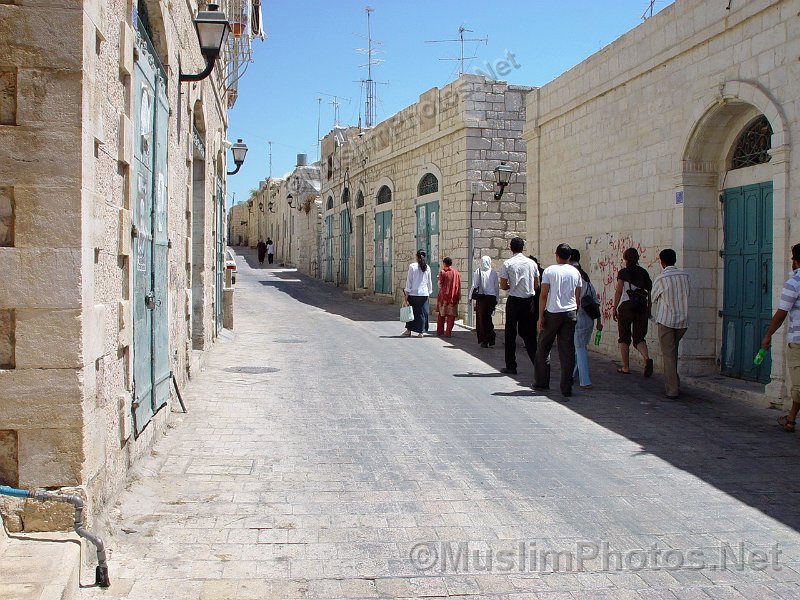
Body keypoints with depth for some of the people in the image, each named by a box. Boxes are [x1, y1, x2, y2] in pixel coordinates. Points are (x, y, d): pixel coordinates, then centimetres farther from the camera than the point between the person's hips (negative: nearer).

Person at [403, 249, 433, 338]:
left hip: (413, 293, -2)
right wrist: (429, 291, 20)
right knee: (422, 312, 7)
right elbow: (429, 282, 8)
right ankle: (421, 332, 7)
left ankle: (409, 330, 16)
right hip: (424, 293, 2)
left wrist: (407, 293, -2)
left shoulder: (412, 266, -7)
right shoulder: (427, 267, 2)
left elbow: (409, 280, -6)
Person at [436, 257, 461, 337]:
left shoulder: (443, 272, -7)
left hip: (444, 296, -1)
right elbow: (459, 285, 5)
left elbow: (440, 284, -2)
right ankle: (448, 333, -1)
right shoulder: (457, 272, 2)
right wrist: (459, 296, 10)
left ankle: (440, 331, 16)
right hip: (453, 297, 1)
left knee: (441, 314, 13)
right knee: (451, 315, 3)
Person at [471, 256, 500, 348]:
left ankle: (484, 341, 3)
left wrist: (471, 297, 4)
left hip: (481, 297, -3)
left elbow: (474, 285, -6)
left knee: (482, 318, 5)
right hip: (492, 297, 3)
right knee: (488, 318, 17)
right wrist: (497, 299, 13)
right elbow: (497, 286, 5)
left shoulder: (478, 272, -7)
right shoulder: (494, 272, 0)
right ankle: (491, 338, 9)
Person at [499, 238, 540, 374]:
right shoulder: (532, 263, 1)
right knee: (529, 333, 10)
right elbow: (537, 286, 4)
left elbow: (503, 286, -8)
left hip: (513, 301, -2)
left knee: (511, 334, 7)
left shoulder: (507, 264, -7)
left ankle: (511, 366, 9)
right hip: (529, 301, 2)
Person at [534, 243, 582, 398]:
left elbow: (544, 295, -7)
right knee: (568, 351, 3)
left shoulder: (549, 271, -3)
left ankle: (541, 382, 17)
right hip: (570, 313, 3)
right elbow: (578, 297, 8)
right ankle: (566, 389, 2)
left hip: (552, 313, -3)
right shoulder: (575, 272, 6)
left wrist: (541, 316, -4)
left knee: (543, 348, 13)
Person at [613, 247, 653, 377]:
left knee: (624, 338, 9)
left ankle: (626, 367, 11)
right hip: (642, 308, 3)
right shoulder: (644, 272, 9)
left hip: (626, 306, -3)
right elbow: (649, 292, 9)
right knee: (639, 338, 8)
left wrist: (614, 308, 1)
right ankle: (647, 358, -20)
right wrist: (648, 310, 15)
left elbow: (618, 291, -4)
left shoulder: (623, 272, -2)